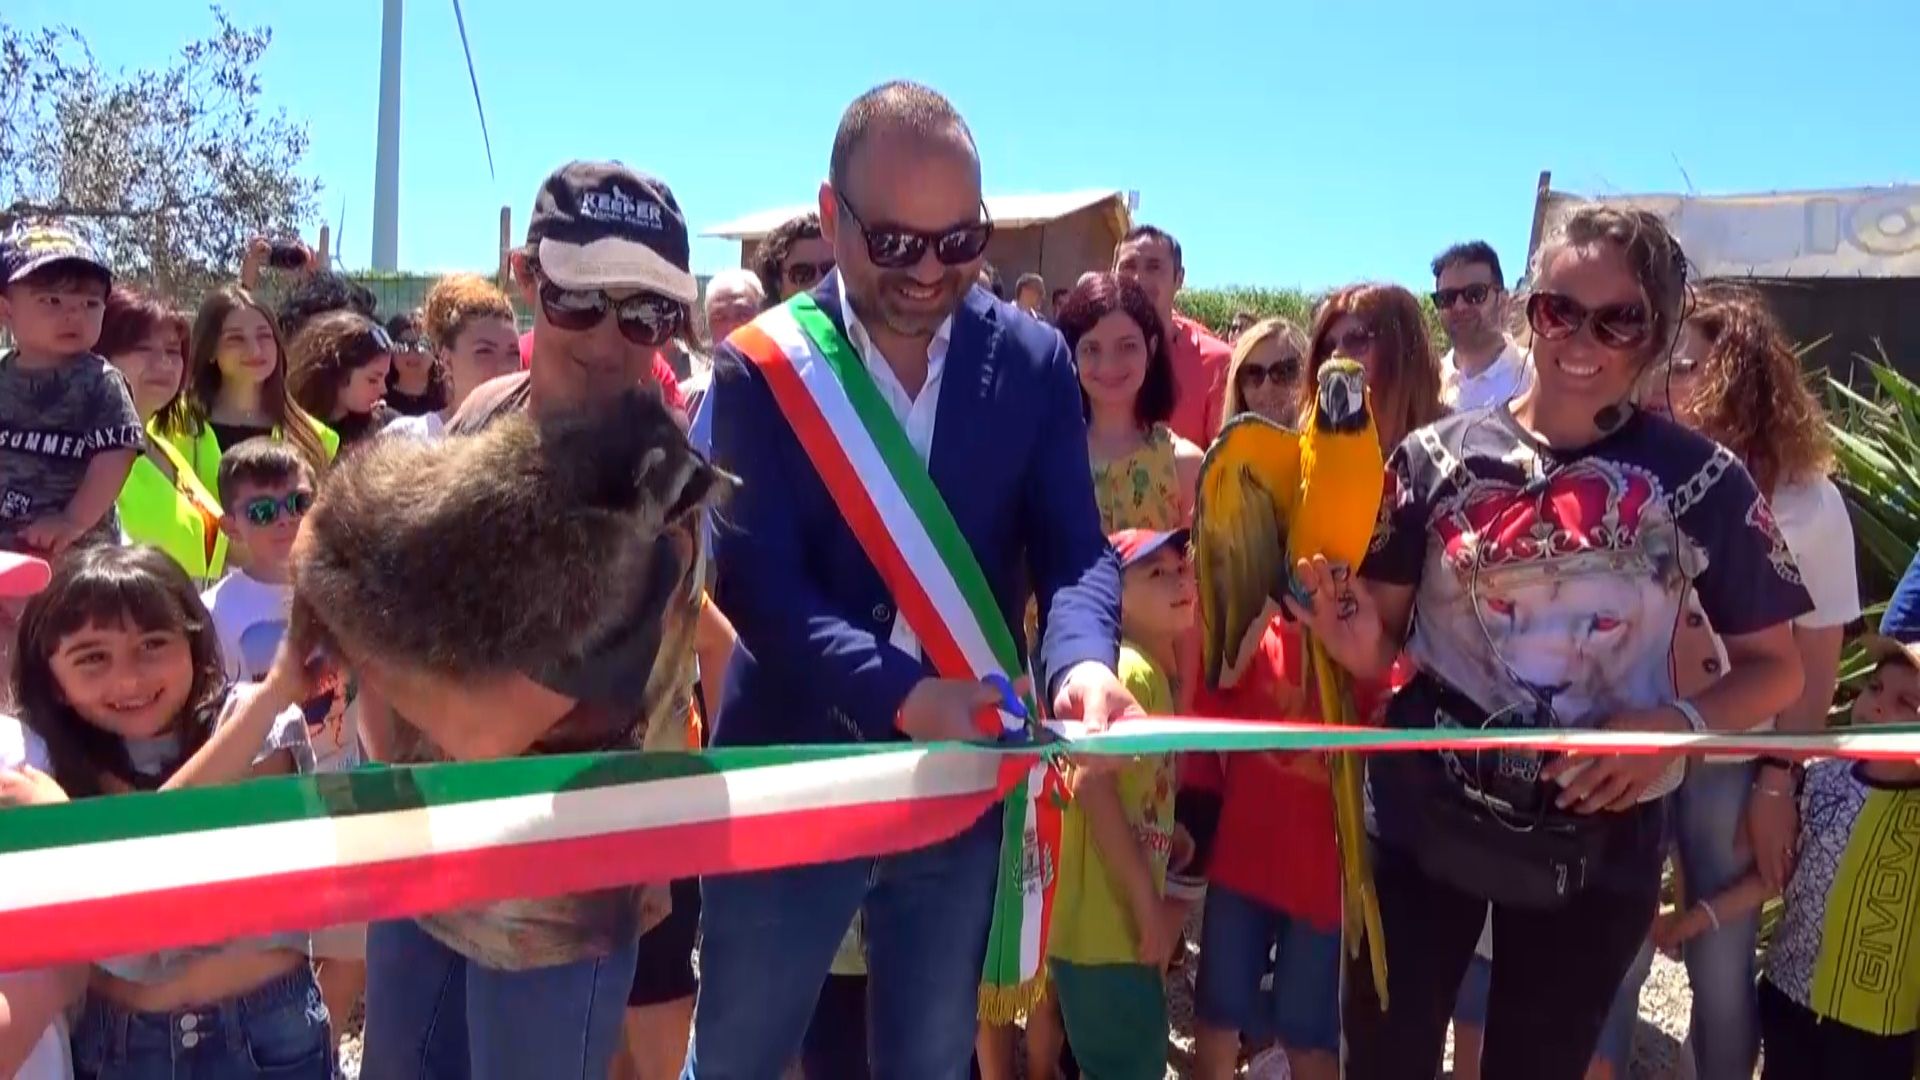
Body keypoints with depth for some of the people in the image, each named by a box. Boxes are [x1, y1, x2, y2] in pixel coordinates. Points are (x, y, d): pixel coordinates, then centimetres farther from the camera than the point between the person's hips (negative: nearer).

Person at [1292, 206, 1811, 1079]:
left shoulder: (1703, 481, -5)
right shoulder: (1439, 456, -5)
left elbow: (1773, 666, 2)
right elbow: (1380, 644, 2)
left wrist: (1679, 724, -17)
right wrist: (1356, 638, -21)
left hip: (1594, 843, 1)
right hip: (1423, 818, 0)